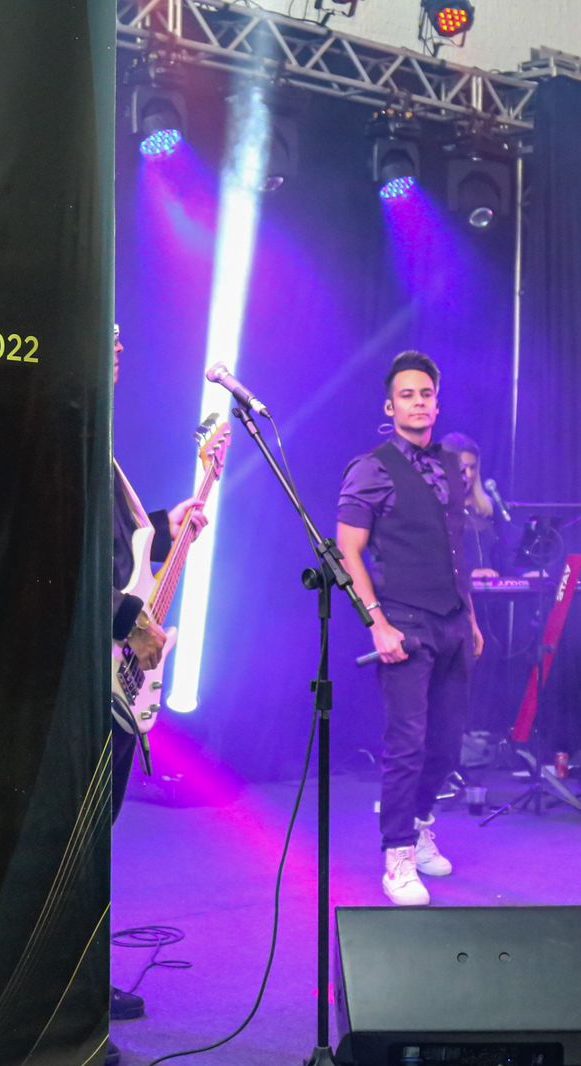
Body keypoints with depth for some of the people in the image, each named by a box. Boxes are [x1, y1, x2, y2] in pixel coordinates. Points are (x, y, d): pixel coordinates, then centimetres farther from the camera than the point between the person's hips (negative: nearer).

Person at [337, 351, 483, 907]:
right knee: (408, 742, -6)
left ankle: (417, 823, 33)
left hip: (454, 627, 6)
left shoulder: (451, 467, 15)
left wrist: (471, 616, 17)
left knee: (447, 741, 11)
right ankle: (399, 858, 7)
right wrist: (378, 623, -16)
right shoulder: (371, 470, -5)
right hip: (406, 628, -6)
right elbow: (349, 554, -8)